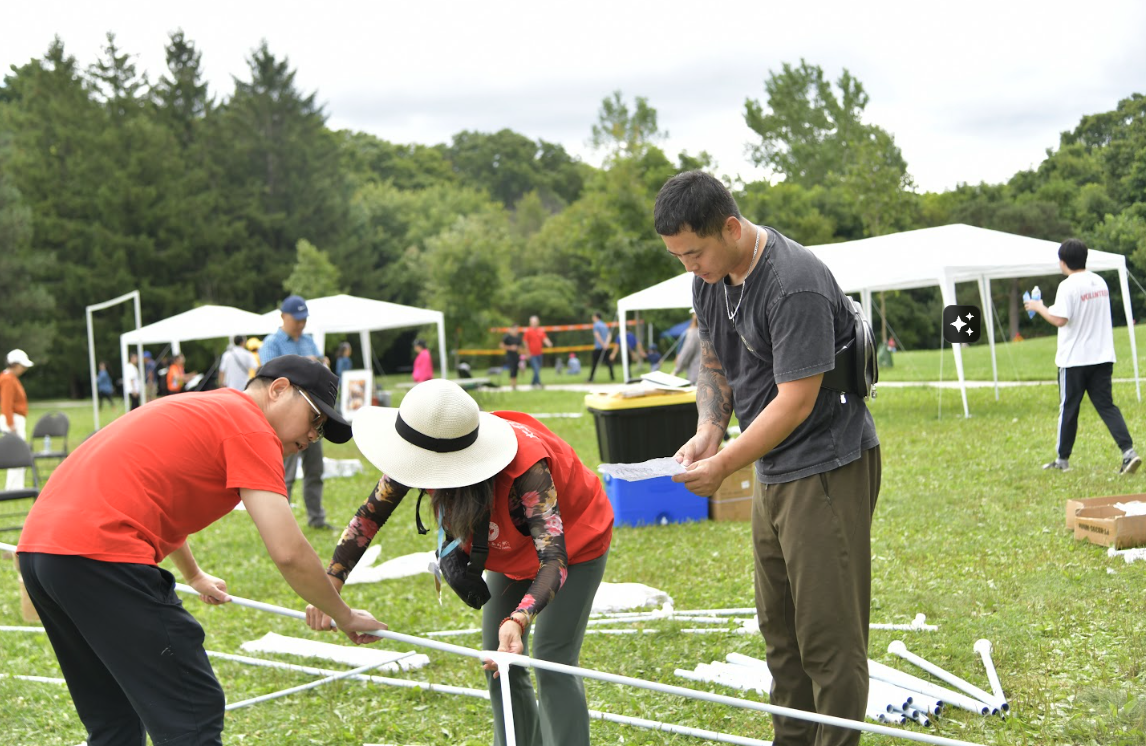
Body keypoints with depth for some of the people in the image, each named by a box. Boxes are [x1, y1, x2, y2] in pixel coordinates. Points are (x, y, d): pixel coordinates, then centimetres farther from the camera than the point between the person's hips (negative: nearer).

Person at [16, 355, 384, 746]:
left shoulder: (196, 407, 25)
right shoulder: (251, 428, -2)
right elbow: (288, 552, -10)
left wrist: (194, 576, 57)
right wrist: (344, 617, 5)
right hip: (102, 553, -10)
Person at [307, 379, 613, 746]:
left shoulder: (527, 469, -44)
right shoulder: (427, 453, -27)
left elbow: (553, 561, -49)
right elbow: (370, 513, -18)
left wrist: (518, 620, -67)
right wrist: (331, 584, -30)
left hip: (573, 540, -7)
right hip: (513, 551, 7)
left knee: (552, 663, -14)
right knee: (498, 662, 7)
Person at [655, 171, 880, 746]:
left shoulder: (795, 285, -24)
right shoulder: (711, 277, 4)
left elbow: (796, 400, -24)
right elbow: (713, 363, 15)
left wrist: (724, 464, -21)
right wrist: (708, 431, -3)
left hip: (826, 467, -9)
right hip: (772, 472, 9)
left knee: (827, 632, -5)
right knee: (779, 627, 16)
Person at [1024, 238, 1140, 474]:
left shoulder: (1068, 286, -15)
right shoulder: (1100, 282, 9)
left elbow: (1059, 319, -22)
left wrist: (1039, 307, -6)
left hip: (1074, 359, -6)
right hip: (1102, 356, 6)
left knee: (1068, 409, 7)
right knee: (1106, 405, 4)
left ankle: (1062, 459, 17)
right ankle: (1129, 452, -11)